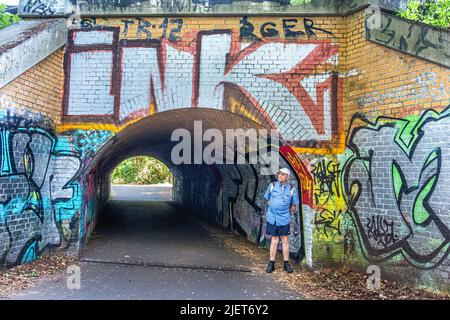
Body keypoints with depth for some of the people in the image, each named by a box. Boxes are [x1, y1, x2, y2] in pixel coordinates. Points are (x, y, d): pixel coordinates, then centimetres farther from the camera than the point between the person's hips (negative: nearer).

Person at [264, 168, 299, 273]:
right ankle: (271, 263, 14)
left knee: (285, 240, 4)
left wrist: (289, 212, 4)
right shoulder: (272, 185, 0)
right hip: (272, 217, 1)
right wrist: (272, 208, 9)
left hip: (284, 219, -1)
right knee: (274, 240, 7)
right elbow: (267, 198, 13)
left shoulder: (292, 189, -3)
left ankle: (286, 264, 15)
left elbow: (294, 204, 9)